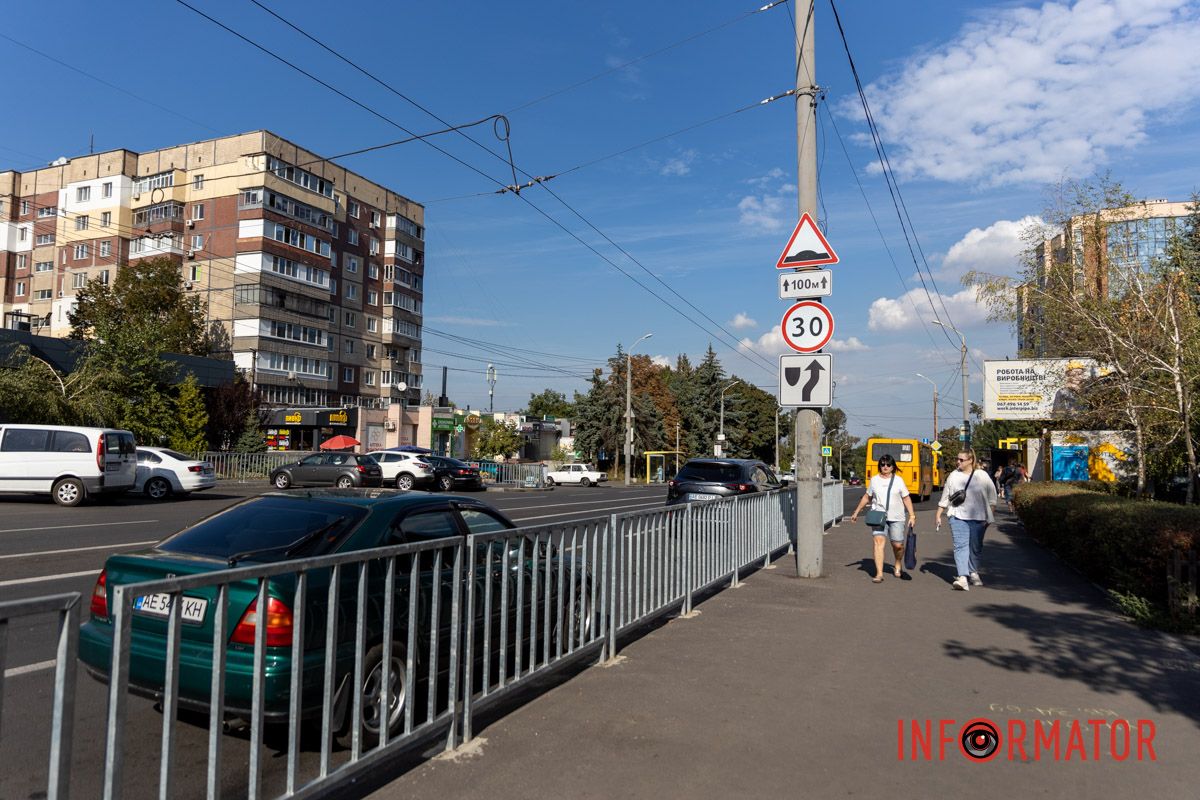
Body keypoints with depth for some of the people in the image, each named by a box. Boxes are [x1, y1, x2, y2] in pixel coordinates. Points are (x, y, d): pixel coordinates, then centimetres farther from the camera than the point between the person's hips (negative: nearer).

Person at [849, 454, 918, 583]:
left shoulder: (898, 480, 3)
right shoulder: (874, 480, 7)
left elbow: (906, 499, 3)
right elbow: (866, 497, 17)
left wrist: (912, 515, -6)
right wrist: (856, 512, 19)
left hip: (896, 518, 0)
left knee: (898, 545, 1)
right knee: (879, 541, -13)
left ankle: (898, 567, 32)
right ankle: (879, 574, -14)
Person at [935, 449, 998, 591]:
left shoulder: (982, 476, 0)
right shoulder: (954, 476, 4)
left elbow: (991, 496, 7)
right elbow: (945, 497, 10)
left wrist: (989, 516, 3)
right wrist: (938, 515, 10)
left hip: (978, 517, 0)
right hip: (958, 517, 0)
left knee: (976, 547, 11)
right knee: (960, 545, -12)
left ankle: (973, 573, 32)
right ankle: (962, 577, -19)